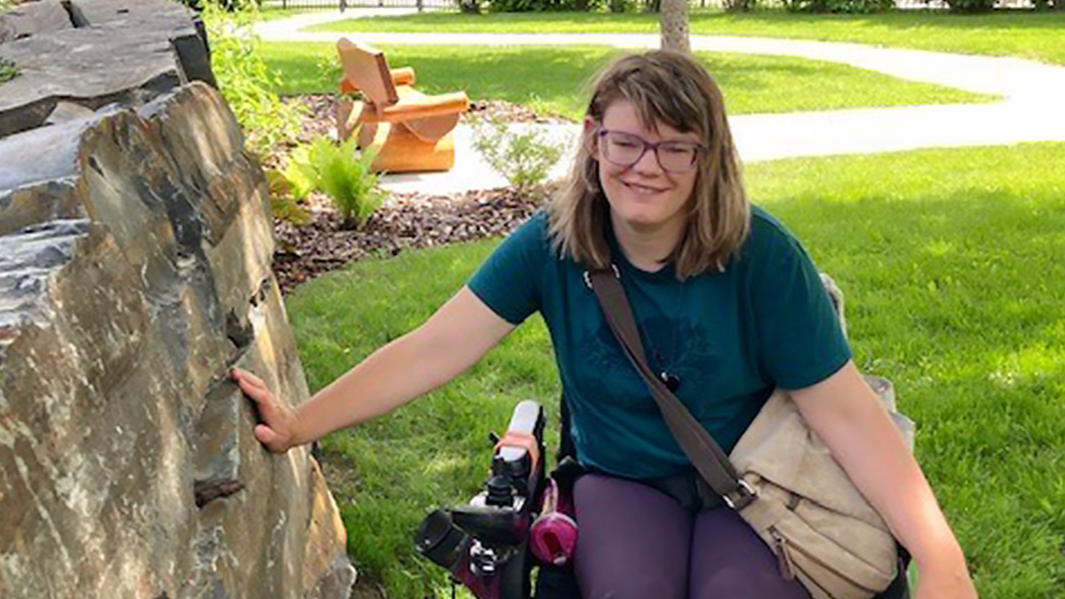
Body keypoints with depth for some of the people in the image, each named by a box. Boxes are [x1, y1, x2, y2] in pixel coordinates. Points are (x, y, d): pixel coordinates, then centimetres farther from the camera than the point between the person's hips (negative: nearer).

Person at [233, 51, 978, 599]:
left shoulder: (759, 254, -19)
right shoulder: (551, 245, -12)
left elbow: (845, 410, -18)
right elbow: (434, 348, -16)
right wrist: (303, 423, -26)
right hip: (623, 481, 1)